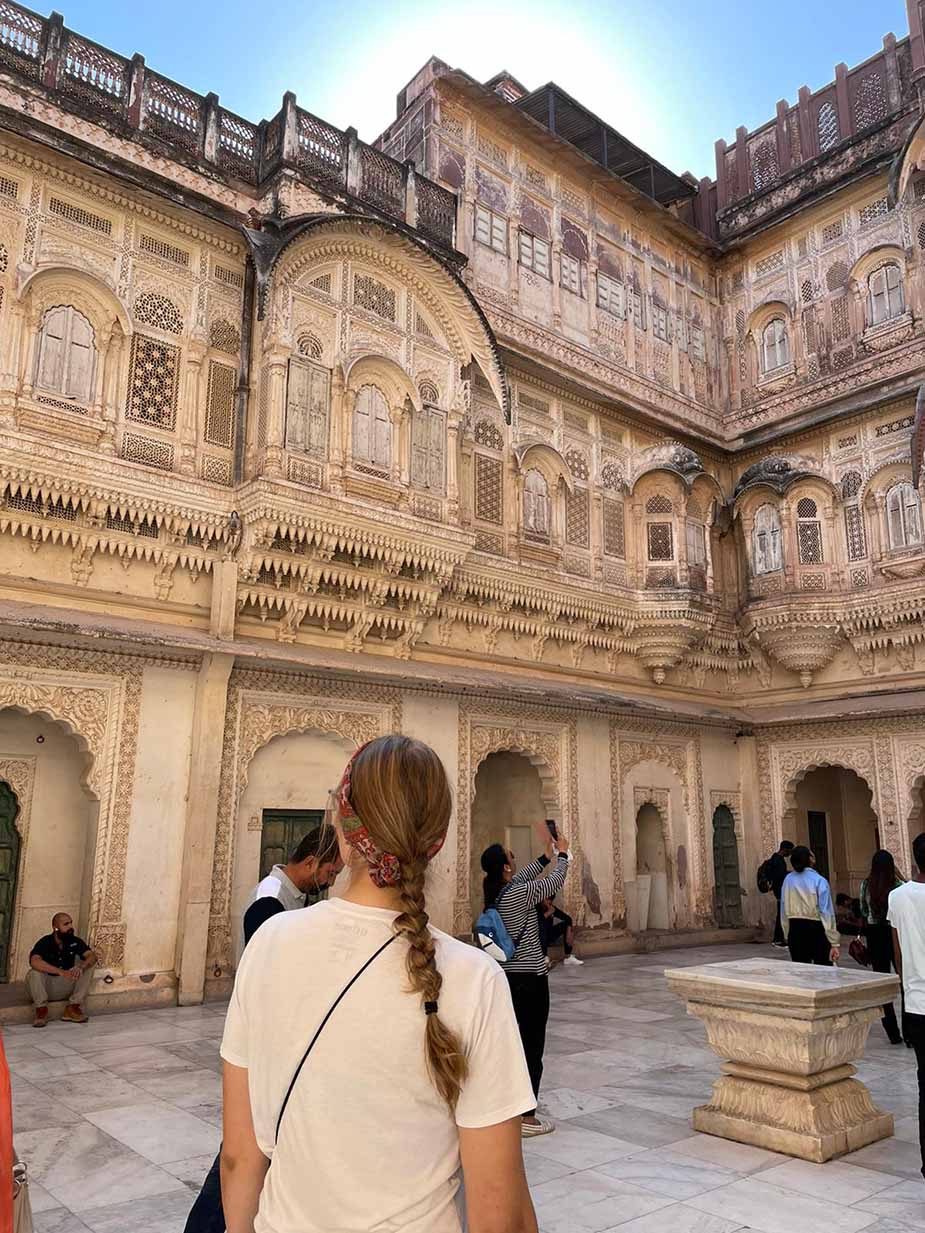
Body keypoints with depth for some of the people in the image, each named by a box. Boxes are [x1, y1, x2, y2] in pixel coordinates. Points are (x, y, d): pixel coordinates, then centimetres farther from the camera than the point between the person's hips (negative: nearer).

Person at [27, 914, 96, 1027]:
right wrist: (61, 972, -45)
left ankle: (73, 1008, -14)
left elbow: (92, 956, -16)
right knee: (35, 971, -31)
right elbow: (34, 961, -37)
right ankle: (41, 1009, -18)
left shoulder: (75, 941, -5)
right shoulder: (45, 942, -17)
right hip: (45, 987, -3)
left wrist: (80, 967, -39)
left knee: (89, 965, -15)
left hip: (66, 987, 4)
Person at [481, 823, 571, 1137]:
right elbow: (555, 882, -6)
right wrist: (562, 854, 10)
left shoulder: (494, 893, 2)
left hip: (506, 978, 8)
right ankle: (527, 1118, 7)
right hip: (530, 979, -8)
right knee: (532, 1048, 1)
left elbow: (523, 877, 19)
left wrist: (547, 854, 22)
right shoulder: (518, 894, -20)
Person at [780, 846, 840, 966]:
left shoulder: (788, 880, -1)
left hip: (795, 930, 4)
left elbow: (784, 911, 3)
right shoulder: (818, 880, -13)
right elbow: (827, 912, -13)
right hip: (816, 929, -4)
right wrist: (834, 943, -10)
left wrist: (788, 936, 13)